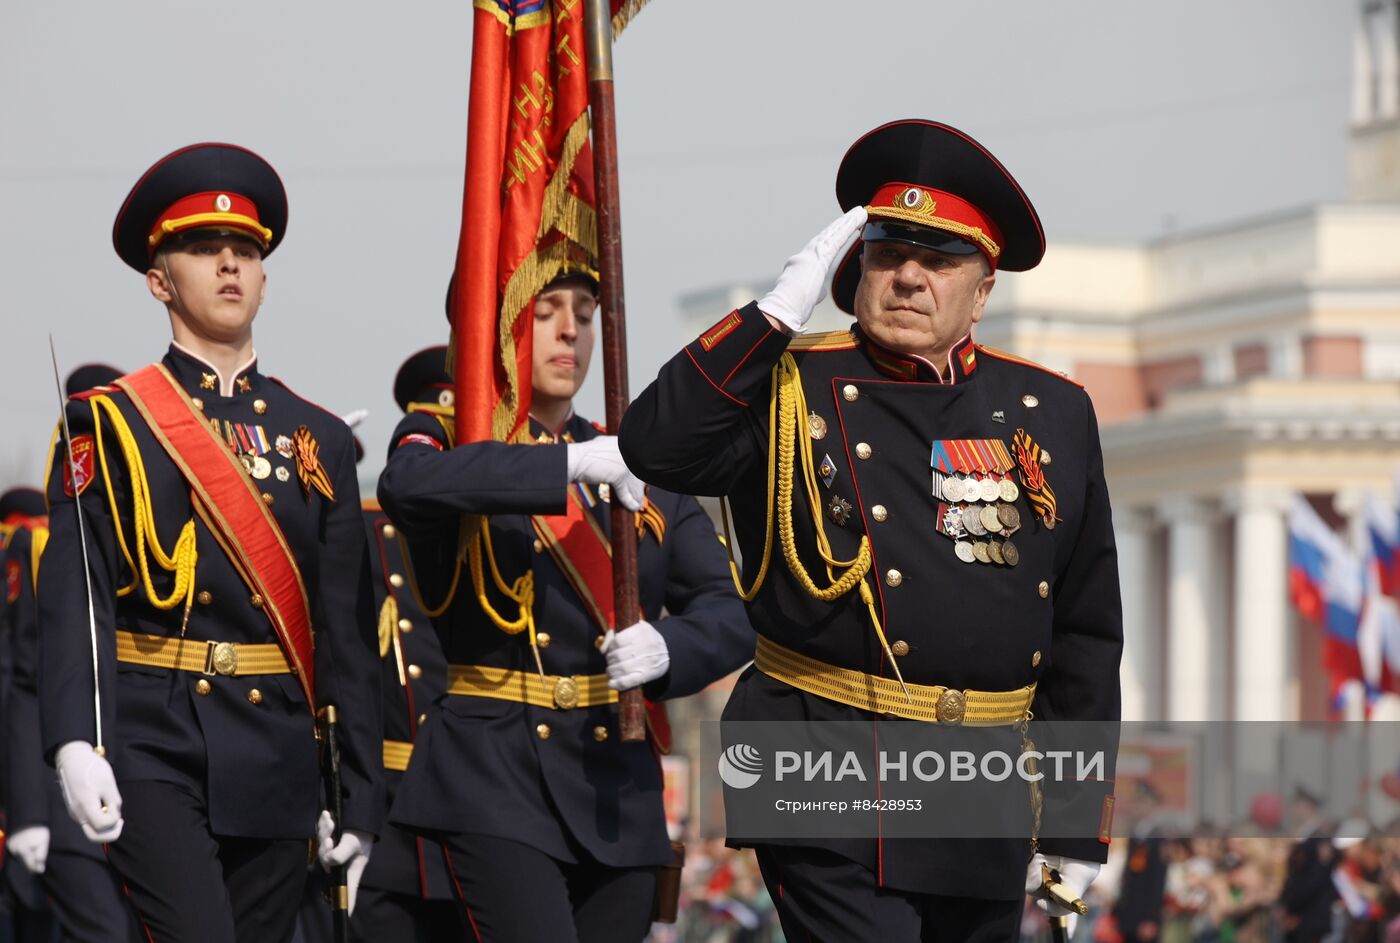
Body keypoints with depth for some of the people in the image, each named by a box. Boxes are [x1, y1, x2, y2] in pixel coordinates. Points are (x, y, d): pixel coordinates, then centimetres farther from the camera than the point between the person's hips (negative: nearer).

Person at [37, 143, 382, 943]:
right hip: (154, 752, -4)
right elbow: (74, 593, -8)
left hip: (279, 761, 4)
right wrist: (76, 742, -23)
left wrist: (363, 796, 7)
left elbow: (349, 629, 11)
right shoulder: (108, 425, 2)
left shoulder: (321, 440, 13)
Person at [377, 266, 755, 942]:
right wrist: (571, 465, -28)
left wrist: (666, 647, -16)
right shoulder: (447, 438, 3)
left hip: (619, 785, 5)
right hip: (495, 778, -5)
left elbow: (728, 620, 7)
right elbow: (406, 485, -23)